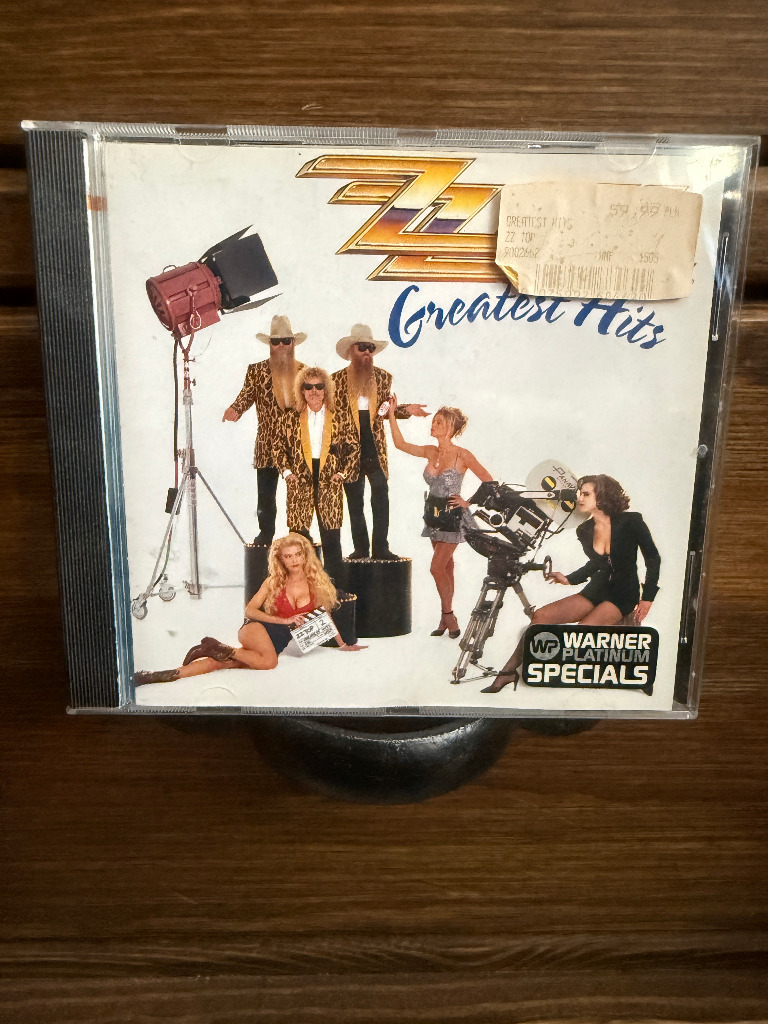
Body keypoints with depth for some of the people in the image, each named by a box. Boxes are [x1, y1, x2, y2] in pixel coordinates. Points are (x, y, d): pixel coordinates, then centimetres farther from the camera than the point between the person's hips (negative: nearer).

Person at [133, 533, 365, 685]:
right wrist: (284, 621, -12)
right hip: (256, 630, -1)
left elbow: (325, 614, 13)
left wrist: (343, 644, 13)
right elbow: (250, 610, -2)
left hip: (280, 641, 2)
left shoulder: (316, 582, 2)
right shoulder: (274, 581, 0)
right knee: (270, 662, -35)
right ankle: (219, 649, -17)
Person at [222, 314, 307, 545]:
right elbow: (246, 396, 0)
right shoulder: (256, 371, 4)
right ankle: (265, 538, 19)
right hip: (268, 448, -1)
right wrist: (234, 409, -21)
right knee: (266, 496, 5)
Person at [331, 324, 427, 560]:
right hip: (350, 450, -1)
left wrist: (407, 410, -6)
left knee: (381, 497, -4)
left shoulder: (383, 377, 7)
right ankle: (360, 548, 17)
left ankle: (380, 548, 4)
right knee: (354, 501, 7)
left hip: (375, 450, 1)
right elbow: (332, 413, 3)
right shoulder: (337, 379, 1)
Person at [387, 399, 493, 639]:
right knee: (445, 566, 13)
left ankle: (448, 616, 6)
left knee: (437, 567, -10)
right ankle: (446, 618, 21)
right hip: (433, 513, 6)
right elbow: (401, 444, 8)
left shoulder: (462, 455, -15)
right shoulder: (430, 452, 2)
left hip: (452, 516, -6)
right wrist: (392, 415, 4)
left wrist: (468, 502, -11)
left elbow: (489, 482, -11)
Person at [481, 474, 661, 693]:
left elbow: (653, 559, -3)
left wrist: (647, 597, -8)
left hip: (623, 595, -5)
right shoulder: (584, 531, 5)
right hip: (596, 591, 5)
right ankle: (508, 672, -8)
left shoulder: (630, 522, -11)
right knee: (540, 616, -13)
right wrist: (569, 579, 6)